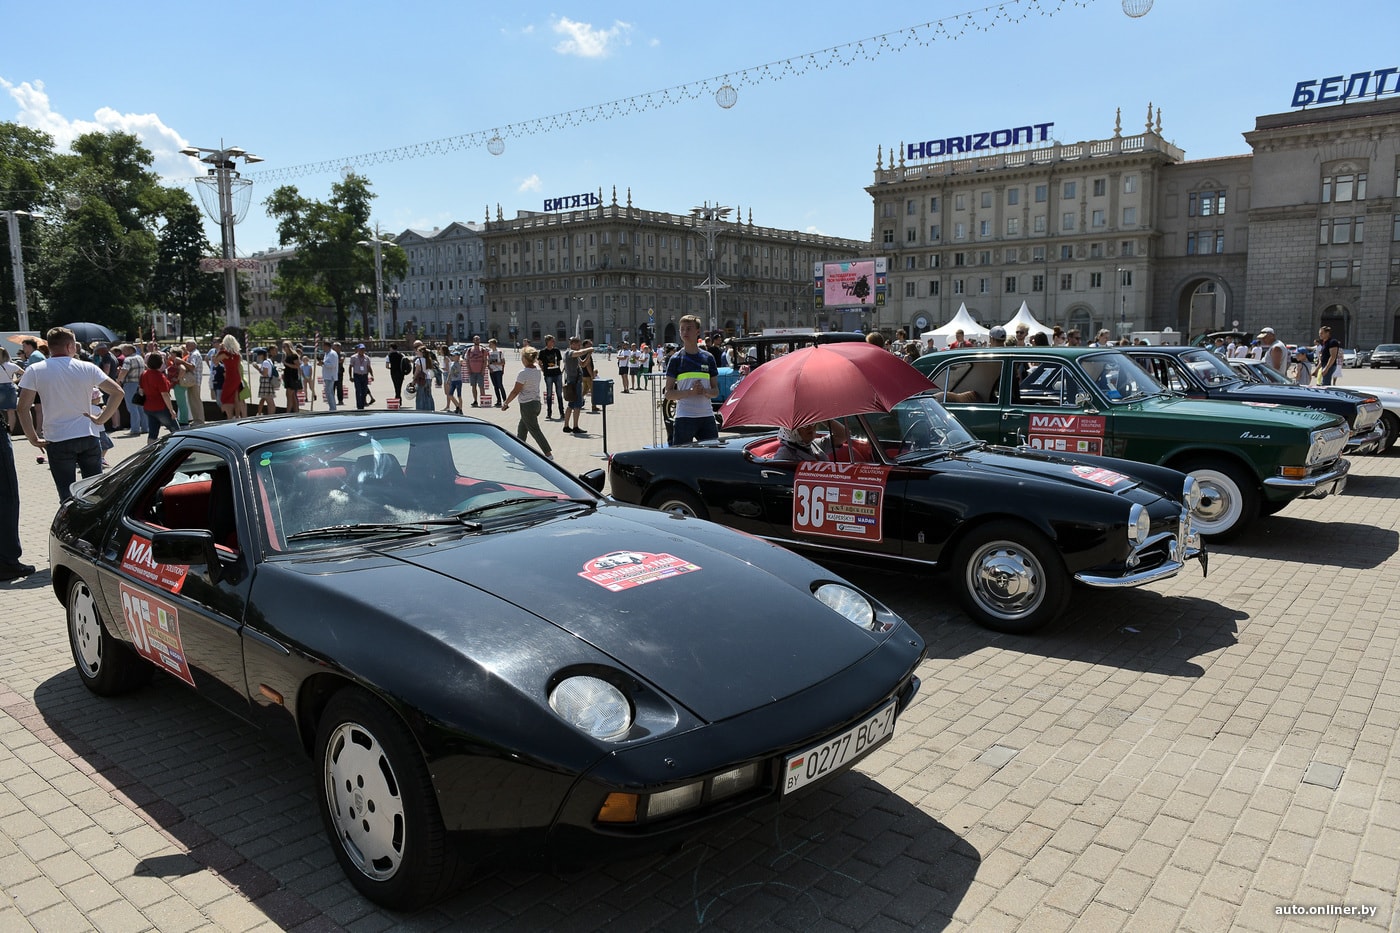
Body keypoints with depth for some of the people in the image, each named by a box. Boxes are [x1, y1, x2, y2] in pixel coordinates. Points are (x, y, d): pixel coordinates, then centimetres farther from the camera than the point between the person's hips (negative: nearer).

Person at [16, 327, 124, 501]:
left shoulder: (35, 371, -3)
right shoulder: (87, 368, 0)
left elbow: (23, 407, -8)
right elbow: (118, 392, -4)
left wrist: (33, 438, 0)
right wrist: (101, 419, 1)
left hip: (57, 440, -1)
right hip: (89, 436, 1)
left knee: (67, 495, 5)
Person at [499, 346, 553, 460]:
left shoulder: (523, 373, -18)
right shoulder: (538, 372, 5)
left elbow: (515, 391, -15)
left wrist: (505, 403, -5)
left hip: (527, 405, -8)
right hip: (537, 403, 8)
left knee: (535, 430, -2)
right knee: (521, 429, 18)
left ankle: (548, 454, -3)